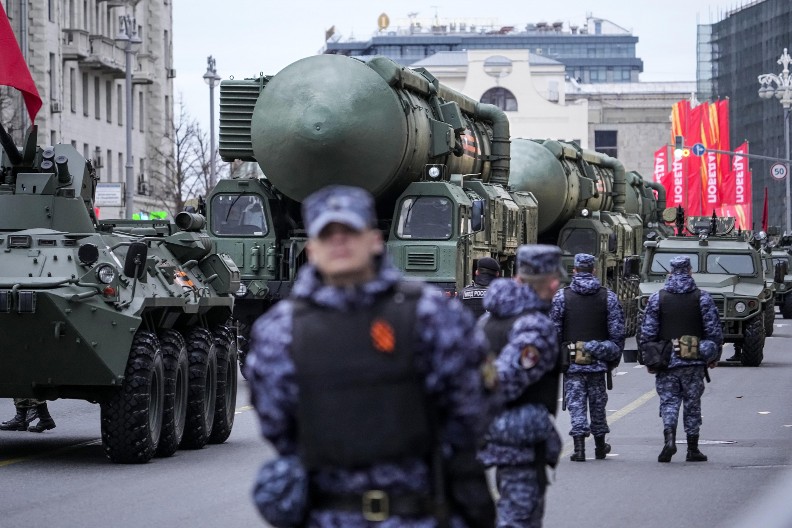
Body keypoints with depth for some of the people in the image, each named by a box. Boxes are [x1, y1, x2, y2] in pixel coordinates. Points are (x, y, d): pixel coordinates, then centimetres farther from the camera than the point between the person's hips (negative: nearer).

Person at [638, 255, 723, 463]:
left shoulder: (657, 298, 1)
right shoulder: (702, 298, 1)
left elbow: (647, 332, 0)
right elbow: (714, 330, 0)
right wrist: (714, 356, 11)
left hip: (666, 360, 0)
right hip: (695, 361, 0)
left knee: (668, 401, 4)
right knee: (692, 403, 8)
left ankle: (669, 438, -20)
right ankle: (693, 449, 10)